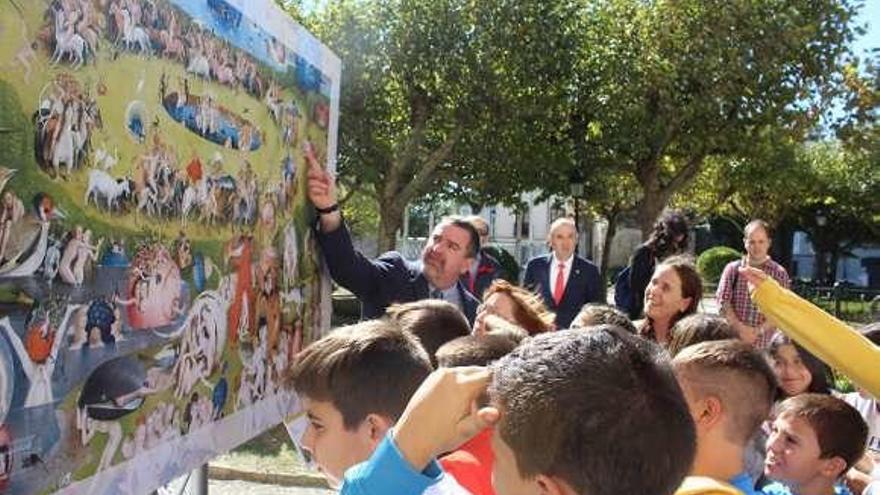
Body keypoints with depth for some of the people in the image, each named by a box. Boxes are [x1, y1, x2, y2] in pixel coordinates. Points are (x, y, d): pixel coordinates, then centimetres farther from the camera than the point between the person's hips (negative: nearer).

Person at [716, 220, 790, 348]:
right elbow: (723, 301, 1)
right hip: (732, 342, 1)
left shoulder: (779, 274, 5)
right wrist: (739, 327, -12)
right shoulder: (732, 269, 8)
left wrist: (759, 331, -14)